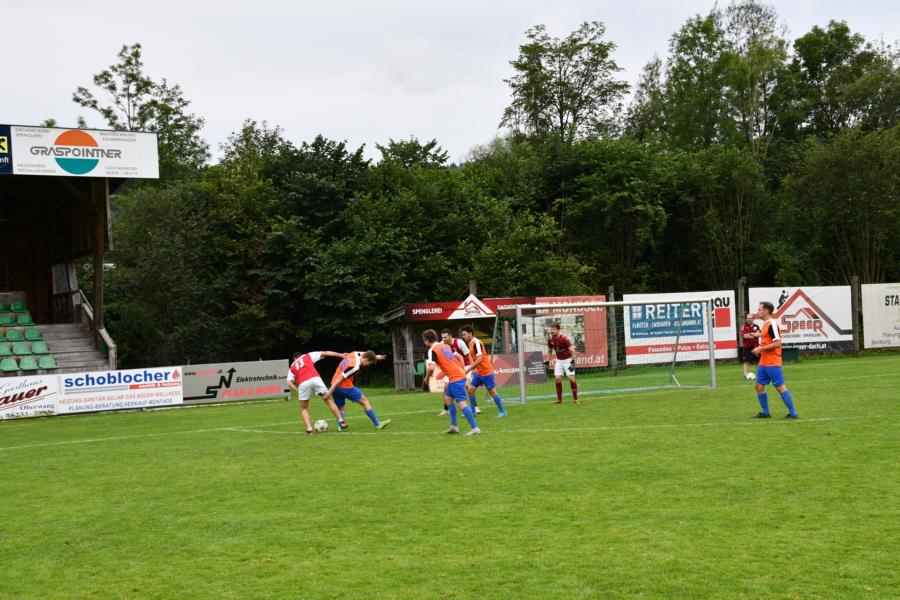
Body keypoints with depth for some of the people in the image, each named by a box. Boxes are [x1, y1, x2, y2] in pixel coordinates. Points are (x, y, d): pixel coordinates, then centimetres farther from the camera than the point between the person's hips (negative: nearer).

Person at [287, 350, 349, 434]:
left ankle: (309, 429, 2)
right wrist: (341, 355, 24)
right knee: (329, 400, 12)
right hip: (315, 379, -1)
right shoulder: (308, 356, 28)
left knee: (304, 409, 18)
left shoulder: (292, 367, 29)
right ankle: (341, 422, 9)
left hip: (302, 384, 1)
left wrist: (298, 392, 15)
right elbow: (325, 353, 23)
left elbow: (289, 383, 13)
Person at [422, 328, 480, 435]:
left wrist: (427, 378, -3)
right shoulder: (445, 346, 16)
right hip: (460, 374, 9)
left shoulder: (431, 351, -9)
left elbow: (431, 368, -22)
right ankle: (454, 426, 22)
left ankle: (475, 428, -12)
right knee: (448, 398, 20)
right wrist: (463, 371, 20)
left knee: (461, 403, -10)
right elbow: (459, 357, 18)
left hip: (455, 378, -9)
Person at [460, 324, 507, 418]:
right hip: (478, 372, 9)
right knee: (470, 389, 3)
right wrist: (473, 369, 14)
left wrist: (469, 369, -22)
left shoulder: (476, 343, -19)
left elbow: (479, 359, -26)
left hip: (486, 372, -9)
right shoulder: (471, 343, 9)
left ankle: (502, 412, 11)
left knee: (492, 392, -1)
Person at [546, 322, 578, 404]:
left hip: (567, 360, -5)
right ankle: (559, 399, 6)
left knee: (571, 378, -11)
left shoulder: (564, 339, -22)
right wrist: (548, 361, 7)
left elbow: (572, 350, -26)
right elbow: (550, 351, 13)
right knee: (558, 379, -4)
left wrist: (573, 361, -35)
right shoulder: (550, 340, -4)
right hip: (558, 360, 5)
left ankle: (575, 399, -2)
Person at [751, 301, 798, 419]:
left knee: (780, 387, -6)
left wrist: (761, 349, -18)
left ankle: (793, 413, 1)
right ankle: (765, 413, 19)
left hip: (773, 363, -10)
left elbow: (777, 343, -22)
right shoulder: (765, 324, 14)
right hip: (763, 363, 10)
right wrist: (759, 349, 10)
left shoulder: (772, 324, -16)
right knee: (759, 386, 9)